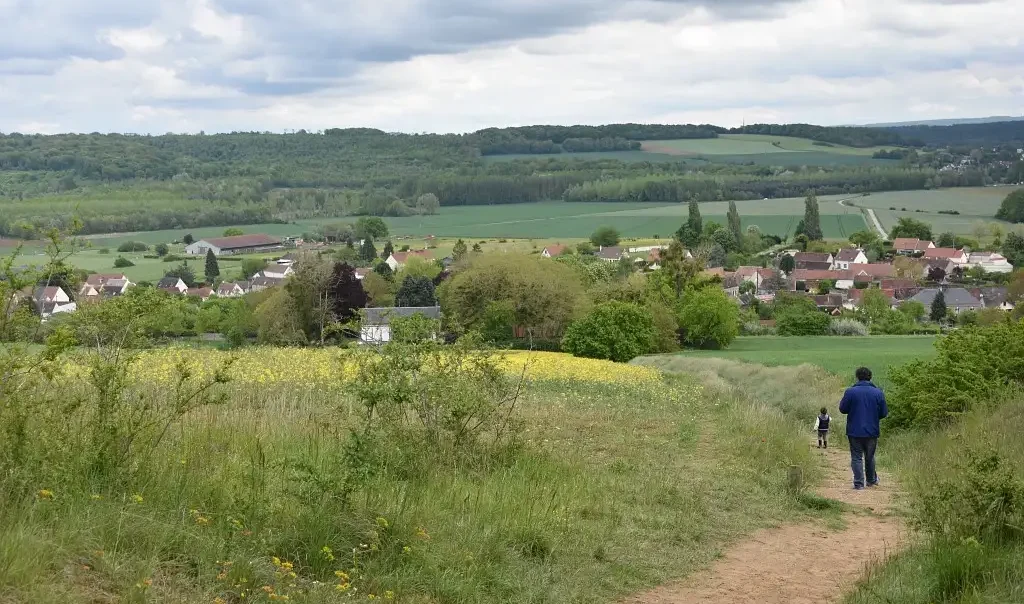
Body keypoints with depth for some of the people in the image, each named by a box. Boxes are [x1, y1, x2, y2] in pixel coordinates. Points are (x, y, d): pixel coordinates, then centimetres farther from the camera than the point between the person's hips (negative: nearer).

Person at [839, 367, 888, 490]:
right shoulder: (878, 392, -4)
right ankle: (871, 480, 32)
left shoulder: (850, 391, -10)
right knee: (870, 456, 19)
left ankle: (859, 483, -1)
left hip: (855, 431, -3)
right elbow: (884, 413, 0)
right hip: (872, 431, 3)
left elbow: (843, 409, -5)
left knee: (856, 457, 4)